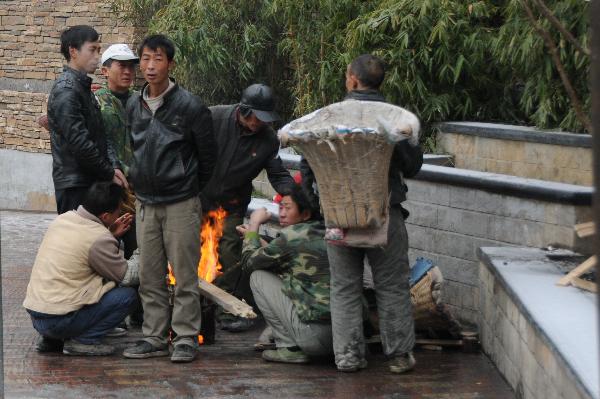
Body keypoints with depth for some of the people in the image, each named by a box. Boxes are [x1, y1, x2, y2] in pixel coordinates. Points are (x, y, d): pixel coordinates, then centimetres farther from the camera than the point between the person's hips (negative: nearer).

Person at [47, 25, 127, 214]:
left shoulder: (84, 87, 17)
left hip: (90, 181, 9)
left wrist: (113, 166, 0)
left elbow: (100, 134, 15)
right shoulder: (66, 91, -14)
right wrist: (109, 173, -11)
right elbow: (79, 142, -20)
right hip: (74, 183, -9)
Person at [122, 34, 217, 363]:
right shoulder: (133, 106, 7)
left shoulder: (189, 106, -9)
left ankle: (186, 338, 5)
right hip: (145, 203, 5)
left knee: (185, 276, -2)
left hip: (181, 203, -5)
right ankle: (154, 337, 16)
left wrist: (192, 187, 8)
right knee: (150, 277, 9)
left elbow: (208, 154, 0)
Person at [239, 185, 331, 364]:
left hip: (315, 335, -8)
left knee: (258, 277, 6)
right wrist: (254, 235, 30)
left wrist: (254, 224, 19)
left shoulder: (293, 235, -8)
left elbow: (249, 261, 6)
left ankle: (290, 347, 5)